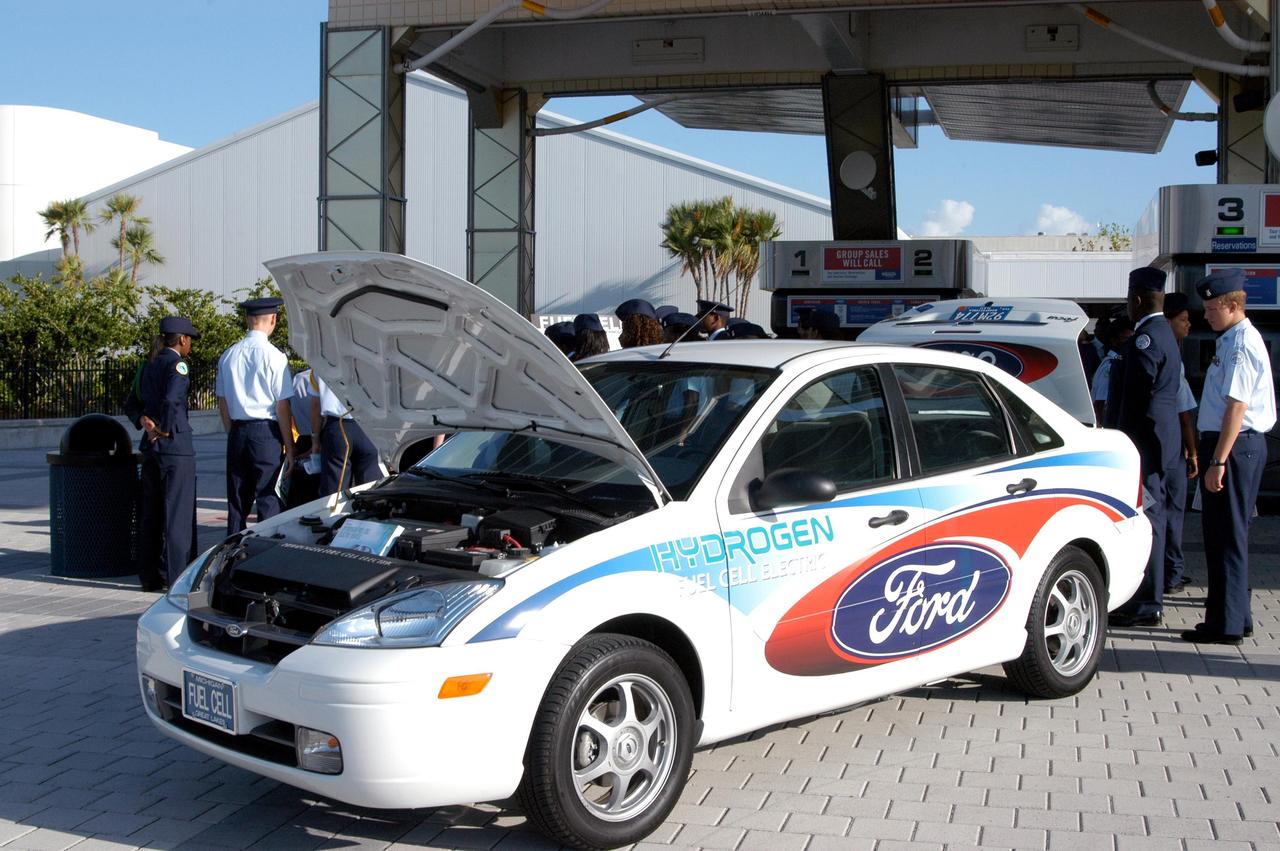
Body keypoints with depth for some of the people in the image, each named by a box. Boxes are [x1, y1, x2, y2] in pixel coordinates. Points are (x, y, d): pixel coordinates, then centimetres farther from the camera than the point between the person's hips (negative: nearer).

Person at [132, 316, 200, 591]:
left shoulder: (149, 365, 14)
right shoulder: (177, 364, -11)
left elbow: (137, 401, 12)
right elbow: (171, 400, -23)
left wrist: (144, 421, -2)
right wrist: (165, 430, -12)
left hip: (151, 446, 8)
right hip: (176, 445, -8)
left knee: (150, 513, 12)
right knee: (178, 512, -3)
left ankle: (150, 576, 18)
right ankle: (178, 576, -1)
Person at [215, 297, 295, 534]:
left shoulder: (228, 356, 6)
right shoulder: (274, 356, -10)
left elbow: (222, 403, 12)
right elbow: (283, 407, -9)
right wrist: (289, 447, -4)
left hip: (237, 433, 5)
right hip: (266, 433, -5)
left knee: (237, 502, 11)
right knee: (269, 503, -2)